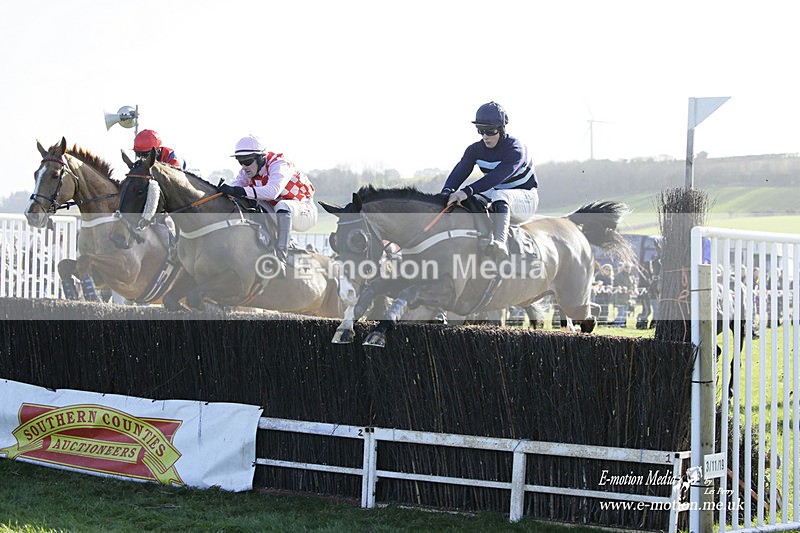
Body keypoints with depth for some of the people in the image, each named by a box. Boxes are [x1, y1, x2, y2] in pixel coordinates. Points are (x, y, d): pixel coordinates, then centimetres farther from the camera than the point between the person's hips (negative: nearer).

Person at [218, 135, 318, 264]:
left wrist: (242, 191, -52)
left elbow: (273, 191, -43)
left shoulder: (278, 164, -25)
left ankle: (281, 255, -41)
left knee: (283, 205, -38)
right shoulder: (247, 172, -2)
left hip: (306, 211, -7)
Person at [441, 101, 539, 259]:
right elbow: (460, 172, -16)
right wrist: (447, 192, -39)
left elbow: (498, 175, -38)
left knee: (499, 196, -40)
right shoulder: (476, 150, -3)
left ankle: (500, 242, -64)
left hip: (525, 198, -7)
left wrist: (468, 191, -51)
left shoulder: (516, 148, -23)